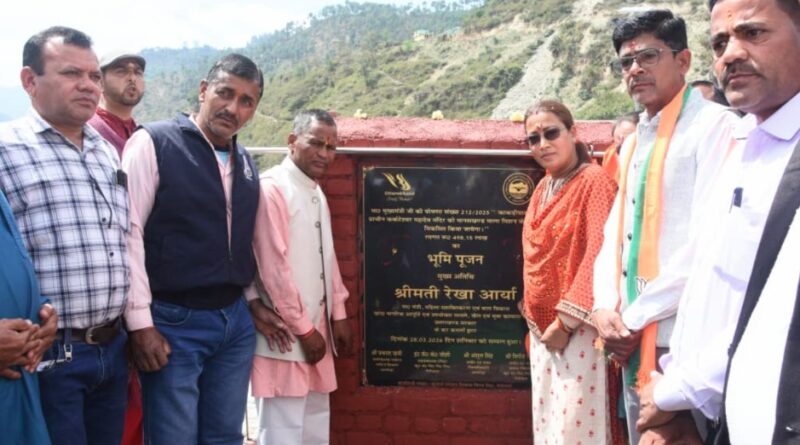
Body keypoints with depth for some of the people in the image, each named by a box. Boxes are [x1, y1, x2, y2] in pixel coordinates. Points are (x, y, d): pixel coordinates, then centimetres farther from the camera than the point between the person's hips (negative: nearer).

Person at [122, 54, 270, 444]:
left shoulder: (245, 163, 11)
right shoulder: (153, 143, -8)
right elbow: (128, 232, -13)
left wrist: (253, 300, 14)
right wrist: (141, 323, -16)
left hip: (236, 322, 6)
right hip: (174, 322, -6)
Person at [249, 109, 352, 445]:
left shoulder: (317, 193, 14)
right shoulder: (272, 187, -14)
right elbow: (273, 266, -18)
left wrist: (338, 316, 12)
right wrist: (303, 329, -14)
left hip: (316, 329, 9)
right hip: (286, 333, -9)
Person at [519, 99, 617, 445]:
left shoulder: (594, 181, -11)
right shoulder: (543, 188, 13)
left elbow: (598, 255, -18)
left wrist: (566, 321, -18)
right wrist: (533, 318, 12)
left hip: (575, 328, -8)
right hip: (541, 326, 8)